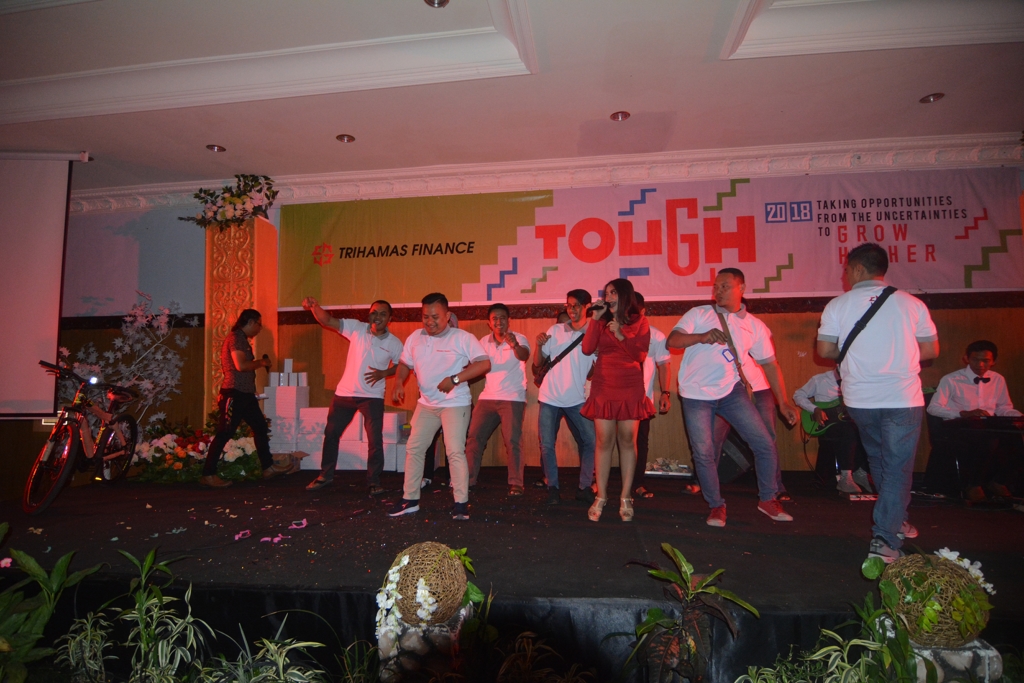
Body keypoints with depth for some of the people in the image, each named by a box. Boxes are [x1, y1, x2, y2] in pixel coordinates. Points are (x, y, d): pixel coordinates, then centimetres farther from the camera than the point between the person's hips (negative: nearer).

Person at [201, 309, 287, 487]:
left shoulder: (242, 339, 19)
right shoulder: (236, 337, -12)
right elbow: (240, 365, -22)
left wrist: (259, 363, 14)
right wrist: (260, 362, -10)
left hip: (245, 394, 11)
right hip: (234, 394, -11)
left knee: (261, 428, 14)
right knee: (224, 435, -5)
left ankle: (268, 467, 22)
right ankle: (208, 475, 3)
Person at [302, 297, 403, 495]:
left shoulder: (394, 343, -6)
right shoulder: (356, 328, -5)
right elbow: (327, 321, -10)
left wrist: (384, 373, -12)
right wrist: (314, 306, -28)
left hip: (373, 397, -2)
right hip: (344, 393, 2)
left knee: (375, 440, -2)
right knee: (331, 433, 12)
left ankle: (374, 481, 15)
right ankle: (326, 475, 31)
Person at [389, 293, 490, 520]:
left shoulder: (462, 337, -10)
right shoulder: (415, 338, 7)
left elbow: (484, 363, -16)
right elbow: (404, 364, 17)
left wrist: (455, 379, -24)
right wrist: (398, 382, -4)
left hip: (455, 404, -6)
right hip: (426, 403, 6)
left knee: (455, 451, -10)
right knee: (413, 448, 8)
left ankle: (461, 503, 1)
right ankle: (410, 499, 20)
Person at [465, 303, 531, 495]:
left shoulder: (519, 339, -8)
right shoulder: (484, 341, 8)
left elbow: (524, 355, -29)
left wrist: (515, 345, -51)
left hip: (513, 399, -5)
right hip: (487, 398, 5)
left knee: (512, 441, -9)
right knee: (474, 438, 4)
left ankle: (516, 483, 3)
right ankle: (468, 478, 16)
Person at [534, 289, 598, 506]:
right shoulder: (555, 330, 4)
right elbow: (538, 364, 5)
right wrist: (539, 345, -12)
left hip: (577, 400, -1)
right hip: (549, 398, 1)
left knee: (590, 442, -2)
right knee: (547, 445, 1)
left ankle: (584, 488, 13)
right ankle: (552, 488, 15)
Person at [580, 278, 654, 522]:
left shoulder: (639, 321, 5)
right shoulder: (602, 322, 10)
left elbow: (640, 355, -4)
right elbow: (587, 349, -4)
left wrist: (620, 335, -13)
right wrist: (595, 318, -6)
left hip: (630, 388, -1)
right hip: (603, 387, 1)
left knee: (627, 440, -1)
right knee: (604, 441, -2)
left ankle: (625, 499, 6)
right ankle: (600, 498, 3)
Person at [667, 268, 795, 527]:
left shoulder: (754, 326, 5)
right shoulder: (699, 314, -1)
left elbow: (769, 363, 9)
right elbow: (672, 340, -13)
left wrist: (783, 402, 5)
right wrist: (703, 337, -31)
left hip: (731, 391, 2)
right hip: (696, 395, -1)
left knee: (766, 445, -3)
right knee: (704, 454, 1)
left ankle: (767, 499, 20)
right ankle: (716, 506, 21)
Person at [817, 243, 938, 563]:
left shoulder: (838, 305, -3)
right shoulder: (911, 304, -1)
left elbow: (824, 350, -2)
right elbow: (931, 350, 4)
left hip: (859, 400, 1)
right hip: (903, 399, -1)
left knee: (879, 461, 22)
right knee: (897, 467, 4)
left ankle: (894, 521, 36)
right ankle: (885, 540, -1)